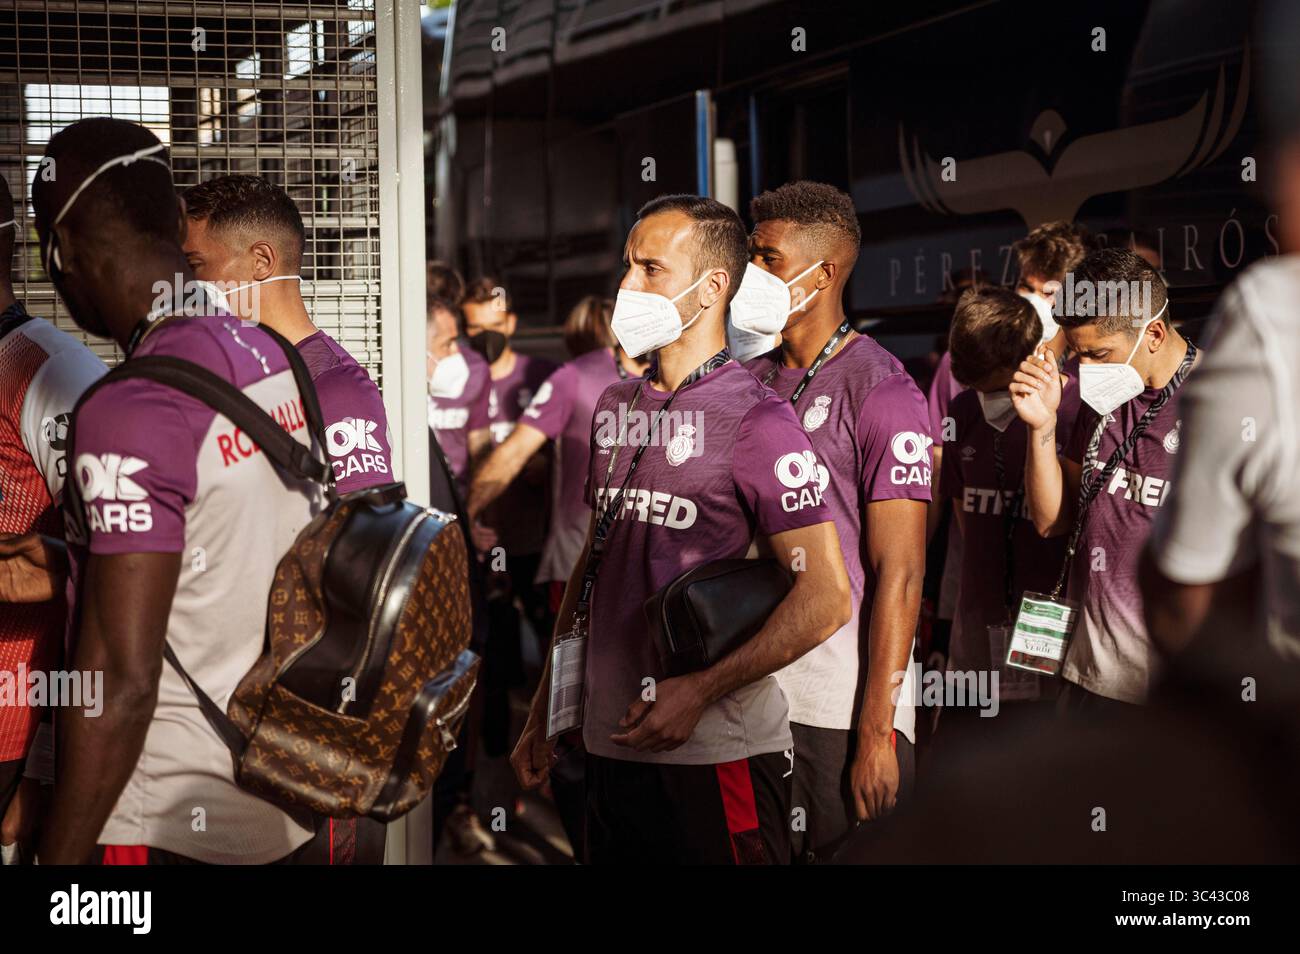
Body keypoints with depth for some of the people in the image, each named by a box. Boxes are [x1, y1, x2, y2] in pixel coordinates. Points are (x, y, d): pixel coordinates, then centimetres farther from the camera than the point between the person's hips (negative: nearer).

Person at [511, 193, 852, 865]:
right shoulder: (613, 408, 11)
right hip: (611, 746, 7)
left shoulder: (755, 420, -11)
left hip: (717, 755, -6)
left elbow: (825, 600, -15)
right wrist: (543, 711, 16)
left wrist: (698, 691, -18)